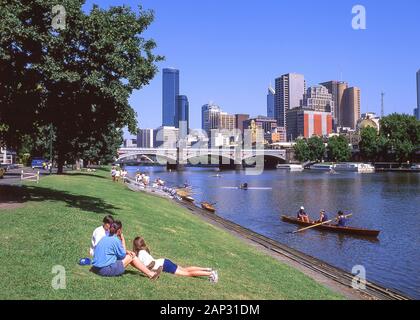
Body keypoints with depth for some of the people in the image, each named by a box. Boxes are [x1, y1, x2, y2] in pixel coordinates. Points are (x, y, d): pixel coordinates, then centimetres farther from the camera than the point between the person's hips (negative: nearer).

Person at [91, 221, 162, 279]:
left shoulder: (106, 238, 9)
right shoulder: (115, 240, -17)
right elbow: (122, 255, -6)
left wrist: (127, 252, 7)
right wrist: (123, 240, 0)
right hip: (105, 270, -8)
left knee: (130, 254, 15)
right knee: (131, 257, 1)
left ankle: (147, 270, 26)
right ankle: (150, 274, 10)